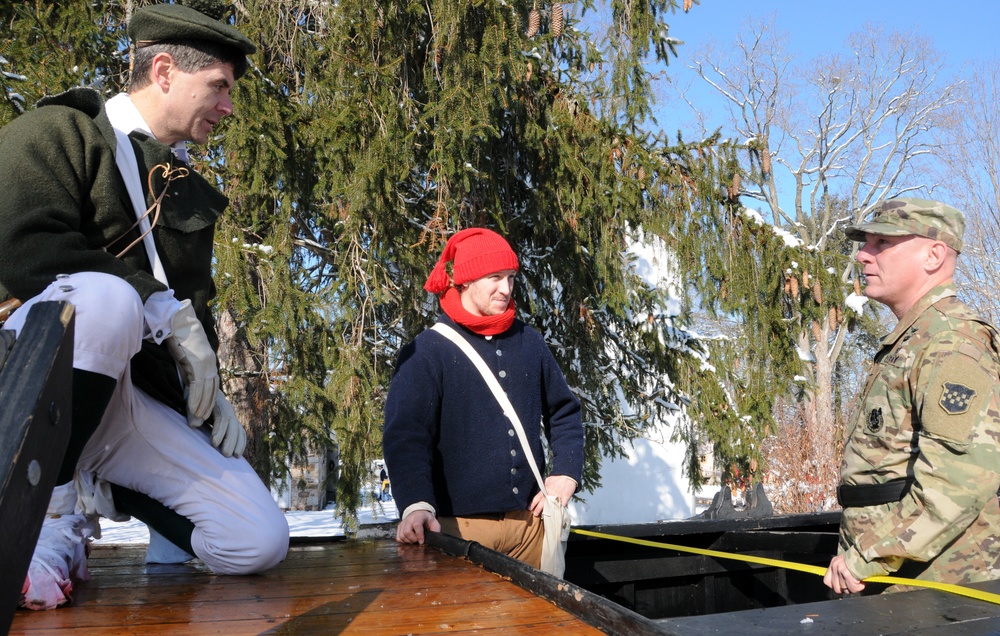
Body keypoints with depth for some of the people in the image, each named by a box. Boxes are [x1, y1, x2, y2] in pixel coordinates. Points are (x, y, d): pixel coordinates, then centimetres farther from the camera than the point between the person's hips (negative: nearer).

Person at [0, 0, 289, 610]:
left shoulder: (188, 189, 20)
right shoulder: (61, 132, 0)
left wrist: (210, 393, 7)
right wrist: (165, 310, -19)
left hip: (142, 402, 5)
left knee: (260, 542, -11)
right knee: (105, 296, -39)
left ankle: (93, 488, 10)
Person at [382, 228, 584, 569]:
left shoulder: (529, 342, 10)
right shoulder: (425, 352, -7)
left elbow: (564, 411, 18)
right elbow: (405, 435, -17)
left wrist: (566, 474, 5)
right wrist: (417, 505, -31)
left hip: (529, 521, 5)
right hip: (460, 527, -5)